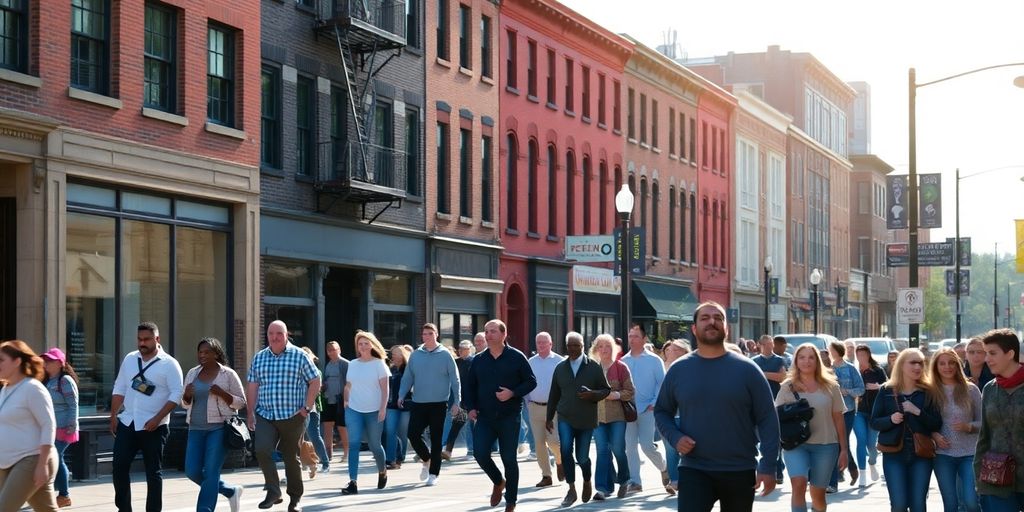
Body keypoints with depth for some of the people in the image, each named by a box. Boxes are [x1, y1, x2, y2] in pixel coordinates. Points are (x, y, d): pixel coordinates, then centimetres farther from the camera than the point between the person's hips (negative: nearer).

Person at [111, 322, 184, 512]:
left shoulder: (169, 364, -7)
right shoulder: (130, 359, 9)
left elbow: (176, 394, -12)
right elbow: (119, 388, 14)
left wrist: (157, 419, -19)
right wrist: (114, 415, 7)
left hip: (153, 427, -5)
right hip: (127, 423, 5)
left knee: (153, 472, 3)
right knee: (119, 466, -1)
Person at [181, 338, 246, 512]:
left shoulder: (228, 374, -2)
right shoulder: (192, 373, 11)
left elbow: (241, 402, -1)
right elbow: (185, 404, 17)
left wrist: (222, 393, -17)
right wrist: (187, 395, -6)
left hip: (219, 428, -6)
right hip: (196, 429, 6)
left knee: (210, 472, -10)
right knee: (192, 471, 1)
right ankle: (231, 492, 21)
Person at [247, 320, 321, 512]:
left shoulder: (299, 356, -2)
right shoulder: (258, 358, 8)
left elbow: (315, 381, 1)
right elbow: (253, 387, 12)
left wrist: (307, 408, -5)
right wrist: (251, 413, 7)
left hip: (292, 417, -2)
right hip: (265, 415, 2)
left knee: (291, 458, 7)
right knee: (262, 450, -19)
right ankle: (273, 492, -7)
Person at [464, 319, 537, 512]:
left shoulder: (516, 357, -3)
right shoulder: (478, 360, 8)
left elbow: (531, 382, -1)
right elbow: (470, 386, 15)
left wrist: (513, 393, -16)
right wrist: (471, 407, 2)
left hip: (509, 417, -3)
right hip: (484, 417, 3)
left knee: (509, 459, 0)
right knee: (480, 453, -12)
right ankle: (498, 482, 19)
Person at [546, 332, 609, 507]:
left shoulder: (594, 367, -2)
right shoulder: (560, 368, 6)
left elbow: (606, 390, 1)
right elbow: (554, 394, 14)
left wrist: (592, 394, -20)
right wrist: (549, 418, 15)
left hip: (586, 419, -2)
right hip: (565, 418, 2)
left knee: (582, 456, 2)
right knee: (565, 450, -18)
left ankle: (587, 481, 34)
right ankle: (571, 490, -9)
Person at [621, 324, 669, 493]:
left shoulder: (654, 360, -1)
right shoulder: (623, 362, 8)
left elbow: (662, 384, -4)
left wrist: (655, 403, -12)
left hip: (647, 410, -4)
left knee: (647, 446, -8)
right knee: (630, 446, 2)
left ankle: (663, 468, 20)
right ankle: (634, 482, 8)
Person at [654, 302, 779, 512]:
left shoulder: (746, 369, -3)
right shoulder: (678, 370, 2)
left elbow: (767, 419, -3)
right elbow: (662, 411, 13)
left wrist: (768, 466, -9)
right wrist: (675, 437, -8)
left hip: (740, 471, 0)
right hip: (693, 470, 0)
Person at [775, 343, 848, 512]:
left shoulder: (830, 386, 5)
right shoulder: (788, 387, 3)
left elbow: (838, 419, 8)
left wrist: (844, 449, 7)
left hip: (825, 445, 1)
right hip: (796, 444, -1)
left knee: (818, 493, 6)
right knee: (799, 484, -23)